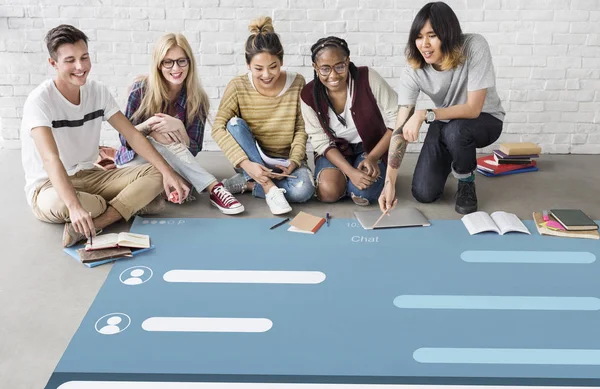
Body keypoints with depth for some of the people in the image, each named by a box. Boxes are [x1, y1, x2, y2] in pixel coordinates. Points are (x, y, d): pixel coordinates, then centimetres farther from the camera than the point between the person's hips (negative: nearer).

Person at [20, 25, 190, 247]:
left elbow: (132, 135, -2)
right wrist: (75, 206, -47)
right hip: (48, 186, -6)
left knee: (155, 174, -15)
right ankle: (132, 203, -14)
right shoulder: (40, 101, -20)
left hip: (88, 176, 6)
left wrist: (167, 172, -15)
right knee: (62, 205, -42)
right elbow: (50, 159, -33)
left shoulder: (98, 92, -1)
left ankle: (85, 227, -28)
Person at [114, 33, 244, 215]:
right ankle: (214, 189, -40)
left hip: (172, 164, 2)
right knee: (163, 142, -33)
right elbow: (124, 138, -10)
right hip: (134, 159, -1)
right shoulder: (141, 90, -13)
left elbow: (192, 150, -11)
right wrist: (148, 125, -30)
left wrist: (179, 128, -31)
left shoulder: (197, 99, -10)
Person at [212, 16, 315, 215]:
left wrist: (294, 162, -22)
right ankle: (268, 187, -28)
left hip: (286, 160, 0)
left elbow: (301, 129, -6)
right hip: (253, 160, 1)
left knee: (303, 190, -32)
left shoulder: (297, 83, -10)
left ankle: (245, 183, -14)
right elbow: (218, 128, -20)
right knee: (235, 124, -28)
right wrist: (246, 164, -32)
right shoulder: (238, 86, -13)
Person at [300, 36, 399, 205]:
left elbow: (397, 121, -17)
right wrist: (350, 171, -25)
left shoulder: (368, 78, -23)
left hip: (373, 148, -1)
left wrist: (373, 157, -22)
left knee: (363, 195, -25)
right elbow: (321, 142, -11)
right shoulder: (309, 95, -15)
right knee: (328, 191, -26)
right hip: (335, 151, 2)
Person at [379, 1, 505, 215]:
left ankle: (466, 183, -6)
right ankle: (450, 161, 27)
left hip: (485, 119, -3)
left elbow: (473, 109, -31)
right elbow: (401, 129, -25)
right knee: (423, 193, -8)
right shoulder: (414, 71, -23)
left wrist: (425, 114, -40)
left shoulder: (474, 47, -30)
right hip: (446, 122, 3)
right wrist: (389, 182, -34)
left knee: (455, 130, -39)